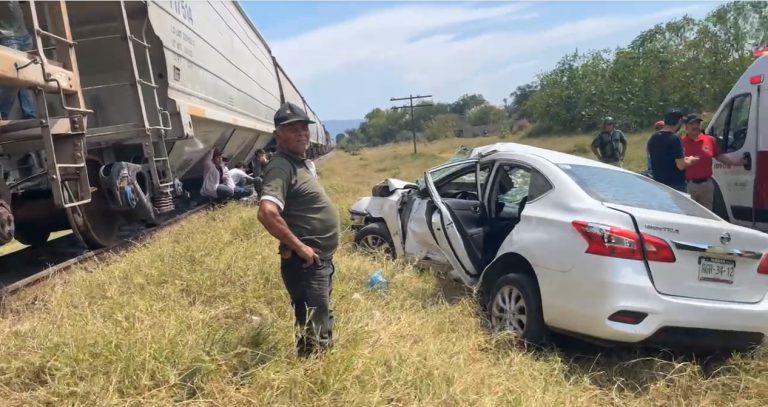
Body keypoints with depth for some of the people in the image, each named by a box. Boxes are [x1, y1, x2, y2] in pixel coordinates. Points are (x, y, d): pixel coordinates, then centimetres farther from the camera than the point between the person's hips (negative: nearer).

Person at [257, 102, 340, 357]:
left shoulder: (303, 162, 12)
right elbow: (267, 213, -32)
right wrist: (299, 247, -25)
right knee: (316, 335, -4)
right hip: (306, 264, -10)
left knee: (323, 326, 22)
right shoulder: (281, 167, -18)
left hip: (322, 260, 10)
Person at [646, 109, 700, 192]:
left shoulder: (653, 138, 4)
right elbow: (681, 165, -20)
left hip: (658, 183, 7)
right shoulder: (675, 138, -18)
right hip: (676, 185, -7)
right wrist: (690, 160, 0)